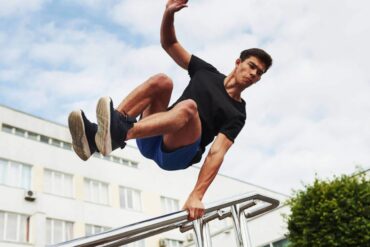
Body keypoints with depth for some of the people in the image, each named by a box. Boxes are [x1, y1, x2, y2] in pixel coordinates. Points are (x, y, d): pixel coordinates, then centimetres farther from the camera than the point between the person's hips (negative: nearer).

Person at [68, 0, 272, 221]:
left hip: (176, 155, -4)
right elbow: (169, 43, 16)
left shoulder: (236, 114, 2)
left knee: (188, 107, -34)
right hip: (151, 142, 4)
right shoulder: (207, 72, 15)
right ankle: (96, 136, -36)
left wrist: (197, 196, -26)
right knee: (162, 81, -22)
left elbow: (216, 152, -13)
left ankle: (120, 134, -57)